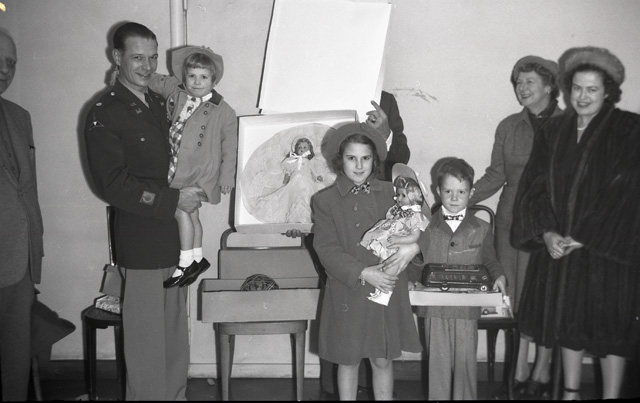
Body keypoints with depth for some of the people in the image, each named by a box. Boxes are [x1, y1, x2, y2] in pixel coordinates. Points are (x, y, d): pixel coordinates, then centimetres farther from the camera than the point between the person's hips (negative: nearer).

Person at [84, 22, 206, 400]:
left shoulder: (161, 103, 12)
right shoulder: (104, 114, -11)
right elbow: (114, 185, -16)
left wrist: (191, 191, 3)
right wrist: (174, 200, -18)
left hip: (176, 236, 7)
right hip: (142, 241, -7)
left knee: (176, 335, 17)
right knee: (147, 339, 3)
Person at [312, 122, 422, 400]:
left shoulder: (390, 193, 4)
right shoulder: (324, 200, -3)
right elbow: (327, 249, -11)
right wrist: (363, 273, -21)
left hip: (387, 291, 2)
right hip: (347, 294, -1)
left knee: (383, 360, 11)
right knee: (348, 361, 12)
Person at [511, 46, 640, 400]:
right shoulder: (553, 131, 7)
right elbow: (534, 186, 3)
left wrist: (584, 238, -15)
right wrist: (547, 233, -11)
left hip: (607, 249, -4)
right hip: (558, 246, 4)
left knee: (609, 329, 3)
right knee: (568, 323, 13)